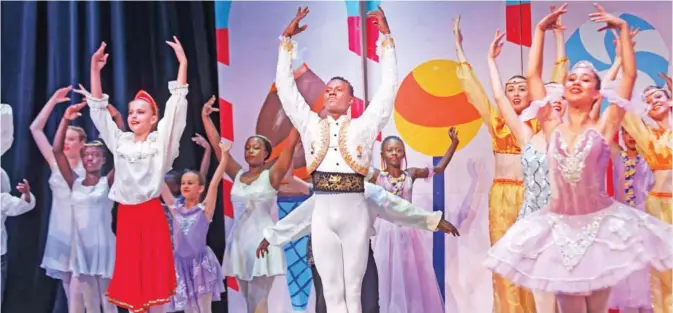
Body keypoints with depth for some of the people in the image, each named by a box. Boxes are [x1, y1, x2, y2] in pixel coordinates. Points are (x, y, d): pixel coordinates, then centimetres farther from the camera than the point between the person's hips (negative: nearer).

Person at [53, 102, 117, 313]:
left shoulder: (108, 182, 1)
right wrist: (66, 120, -8)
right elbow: (57, 151, 1)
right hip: (80, 249, 3)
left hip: (104, 248, -3)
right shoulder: (75, 183, 8)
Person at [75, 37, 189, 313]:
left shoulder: (160, 141, -1)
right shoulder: (120, 142, 9)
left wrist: (182, 64, -12)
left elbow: (176, 106, -7)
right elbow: (99, 111, 9)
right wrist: (95, 70, 1)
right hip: (125, 216, 4)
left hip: (151, 214, -3)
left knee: (154, 278, 1)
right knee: (129, 280, 7)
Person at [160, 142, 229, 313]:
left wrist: (224, 157, -22)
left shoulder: (204, 209, -6)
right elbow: (161, 184, 3)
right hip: (181, 261, 3)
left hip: (200, 262, -3)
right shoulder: (176, 207, 3)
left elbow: (214, 184, -16)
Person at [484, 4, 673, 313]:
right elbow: (532, 76, 5)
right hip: (560, 227, 1)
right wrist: (540, 30, 7)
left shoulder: (603, 127, -2)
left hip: (601, 224, -1)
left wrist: (622, 28, -1)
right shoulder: (553, 128, 2)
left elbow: (630, 75, -3)